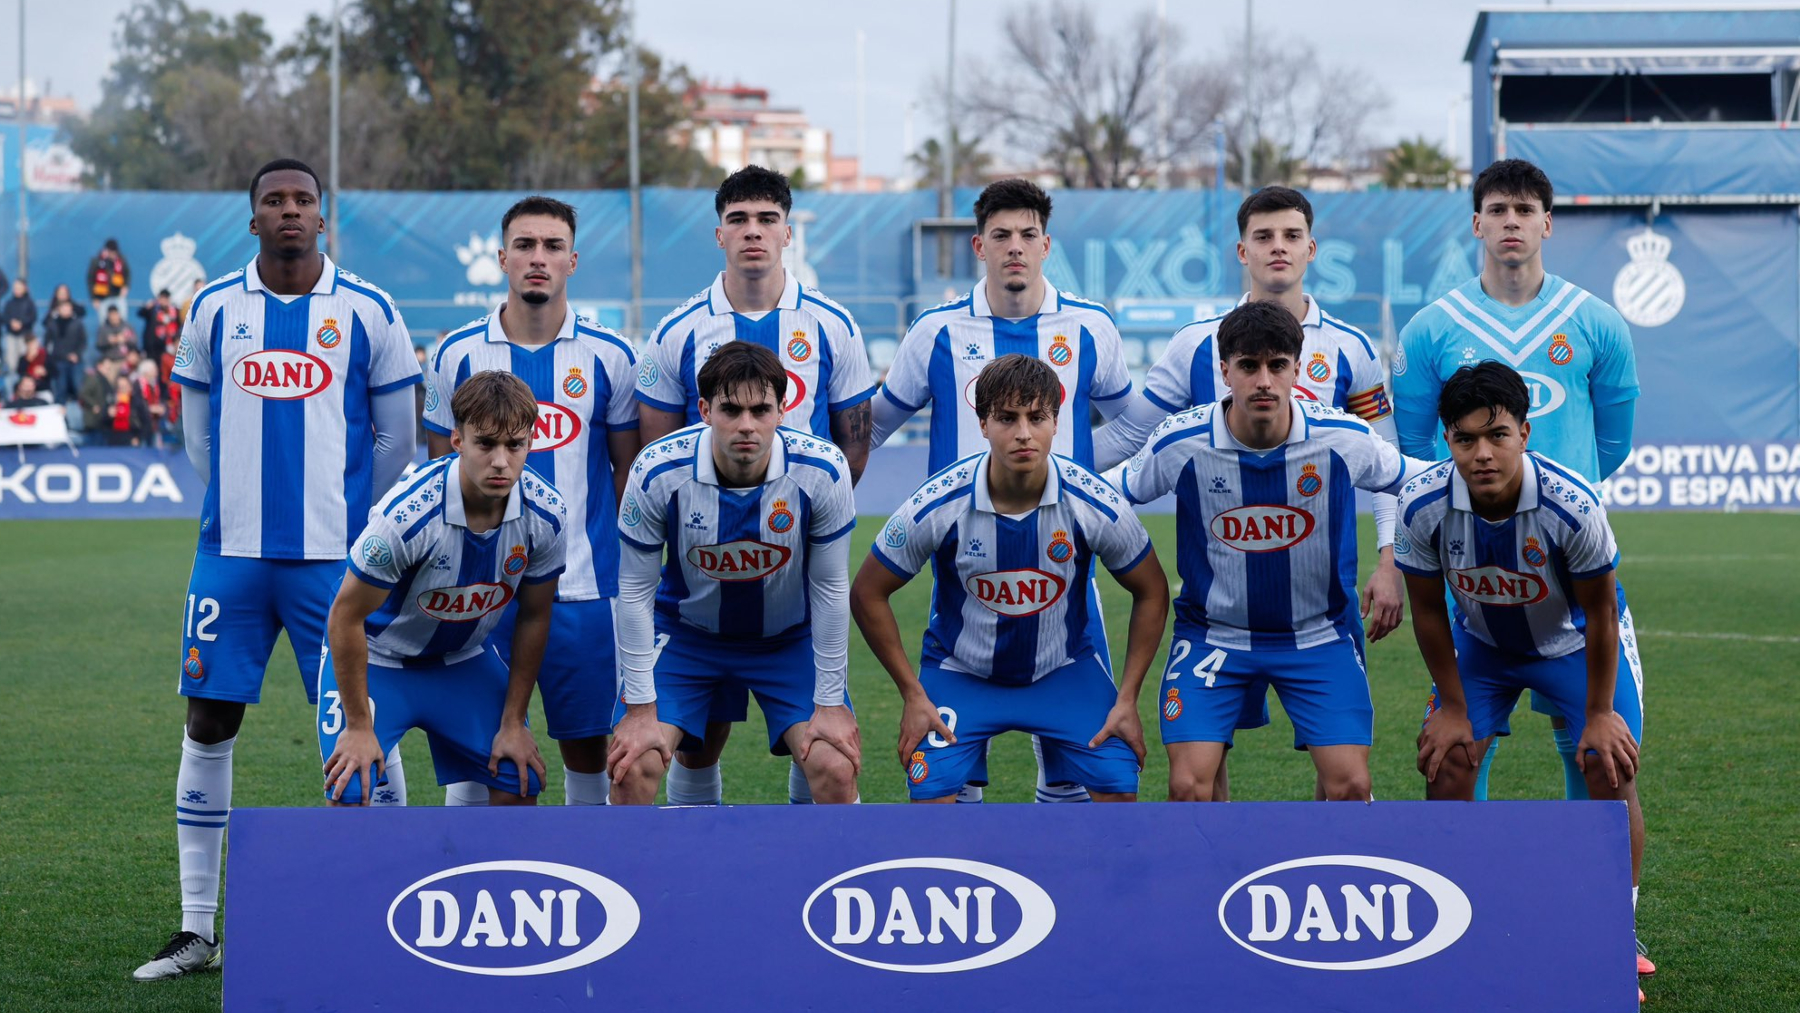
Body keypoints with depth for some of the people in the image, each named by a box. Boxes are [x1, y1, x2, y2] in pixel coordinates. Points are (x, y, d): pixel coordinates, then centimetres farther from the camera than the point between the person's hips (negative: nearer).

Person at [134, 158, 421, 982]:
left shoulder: (368, 312, 0)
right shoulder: (213, 309, 6)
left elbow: (395, 434, 8)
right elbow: (199, 427, 15)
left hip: (336, 557, -2)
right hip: (232, 553, 2)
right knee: (208, 724, 2)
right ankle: (197, 930, 11)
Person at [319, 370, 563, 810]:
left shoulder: (546, 514, -20)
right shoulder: (406, 515, -34)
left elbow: (533, 616, -3)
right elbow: (345, 617, -22)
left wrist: (514, 723, 0)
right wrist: (358, 727, -17)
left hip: (463, 656, 5)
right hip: (377, 654, -4)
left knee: (519, 783, -2)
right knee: (350, 791, -18)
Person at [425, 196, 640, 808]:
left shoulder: (609, 357, 2)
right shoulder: (458, 355, 3)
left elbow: (628, 466, 10)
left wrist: (627, 565, 5)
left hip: (585, 588, 0)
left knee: (587, 746, 6)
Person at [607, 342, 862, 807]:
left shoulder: (823, 471, -26)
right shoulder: (657, 473, -26)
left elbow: (830, 588, -13)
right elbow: (635, 590, -14)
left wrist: (830, 703, -9)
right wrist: (641, 707, -12)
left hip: (789, 637, 0)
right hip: (685, 631, 0)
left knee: (836, 768, -15)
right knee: (633, 765, -16)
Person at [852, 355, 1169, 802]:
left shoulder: (1096, 504, -19)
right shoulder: (937, 505, -22)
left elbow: (1151, 593, -2)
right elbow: (867, 593, -8)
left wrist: (1127, 699, -6)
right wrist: (912, 695, -9)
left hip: (1065, 670, 1)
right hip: (960, 674, -1)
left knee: (1119, 789, -14)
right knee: (929, 795, -19)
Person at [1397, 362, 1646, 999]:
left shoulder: (1573, 505, -35)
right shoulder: (1423, 506, -28)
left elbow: (1599, 611, -18)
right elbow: (1428, 611, -10)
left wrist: (1598, 714, -11)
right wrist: (1453, 707, -5)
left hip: (1574, 643, -2)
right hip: (1480, 645, 2)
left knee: (1611, 774, -10)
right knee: (1446, 767, -7)